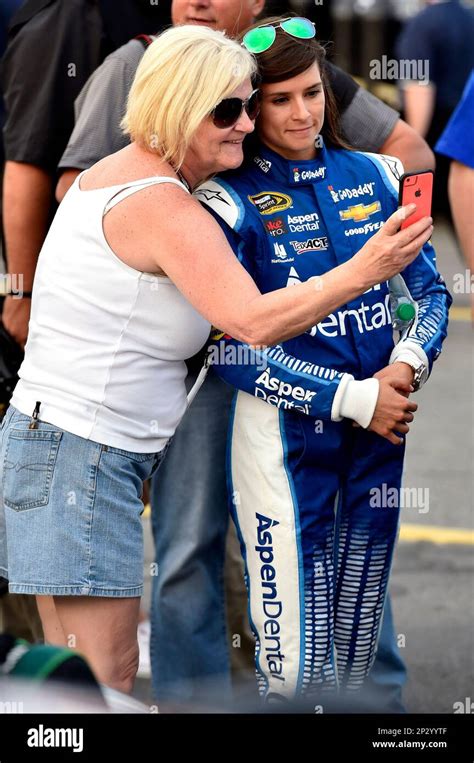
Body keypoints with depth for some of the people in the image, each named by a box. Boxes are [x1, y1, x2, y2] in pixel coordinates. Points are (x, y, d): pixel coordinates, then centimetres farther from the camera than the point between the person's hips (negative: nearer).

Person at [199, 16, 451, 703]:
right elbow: (232, 350, -12)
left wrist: (409, 362, -12)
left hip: (383, 422, 5)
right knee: (296, 656, -5)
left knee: (361, 627, 14)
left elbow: (432, 289, 9)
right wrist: (352, 397, -16)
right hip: (285, 435, -4)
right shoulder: (230, 201, -8)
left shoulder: (374, 176, 5)